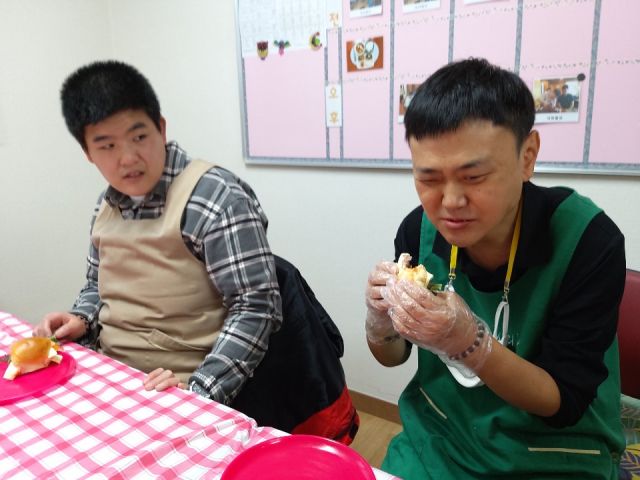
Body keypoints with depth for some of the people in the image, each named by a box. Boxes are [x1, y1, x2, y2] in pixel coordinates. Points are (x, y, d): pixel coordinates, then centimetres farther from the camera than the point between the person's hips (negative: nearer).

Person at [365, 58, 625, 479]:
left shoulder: (588, 240, -20)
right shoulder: (419, 229, -11)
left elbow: (564, 403, -16)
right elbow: (392, 357, 0)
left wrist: (466, 340, -31)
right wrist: (382, 316, -21)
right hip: (435, 439, 3)